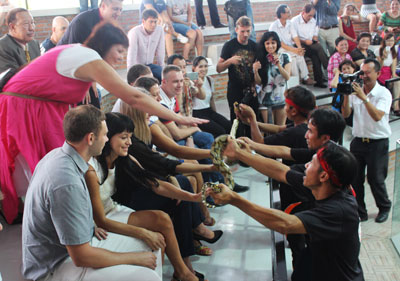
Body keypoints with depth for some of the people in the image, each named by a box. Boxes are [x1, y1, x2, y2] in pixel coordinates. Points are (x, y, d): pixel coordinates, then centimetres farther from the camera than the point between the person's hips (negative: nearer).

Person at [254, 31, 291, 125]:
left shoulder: (285, 57, 1)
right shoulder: (261, 59, 0)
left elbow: (287, 77, -9)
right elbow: (258, 82, -2)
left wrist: (278, 65, -23)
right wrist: (255, 71, -21)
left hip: (281, 98, 1)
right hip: (265, 99, 0)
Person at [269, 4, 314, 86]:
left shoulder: (290, 23, 10)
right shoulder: (274, 26, -10)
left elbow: (295, 37, 5)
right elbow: (279, 43, -17)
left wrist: (299, 47, -16)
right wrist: (293, 50, -27)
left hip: (291, 47, 5)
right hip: (280, 49, -5)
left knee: (299, 54, -26)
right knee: (293, 55, -31)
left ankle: (305, 77, -24)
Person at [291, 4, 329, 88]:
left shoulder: (313, 21, 14)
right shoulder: (294, 21, -4)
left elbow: (315, 35, 20)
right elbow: (294, 38, -9)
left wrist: (315, 40, -2)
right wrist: (305, 41, -18)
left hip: (311, 44, 5)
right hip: (300, 45, -5)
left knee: (316, 56, -29)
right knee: (319, 48, -29)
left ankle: (319, 81, -26)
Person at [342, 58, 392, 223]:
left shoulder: (384, 93, -9)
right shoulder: (356, 91, 3)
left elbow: (377, 116, -24)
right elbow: (345, 114, -2)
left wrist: (363, 97, -27)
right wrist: (346, 95, -14)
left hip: (378, 143, -4)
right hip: (358, 141, 4)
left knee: (375, 179, 3)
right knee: (355, 178, 5)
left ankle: (384, 208, 29)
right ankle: (360, 212, 19)